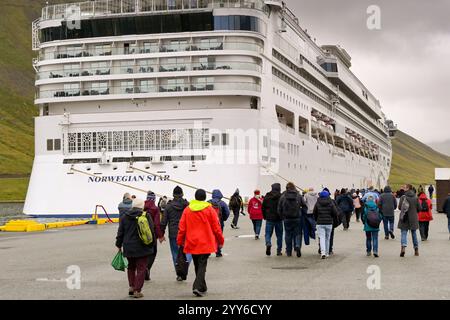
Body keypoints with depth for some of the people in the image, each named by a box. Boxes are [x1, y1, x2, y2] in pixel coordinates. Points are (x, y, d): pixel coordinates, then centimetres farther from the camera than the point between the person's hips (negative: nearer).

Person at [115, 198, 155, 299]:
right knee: (141, 269, 4)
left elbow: (120, 233, 7)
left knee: (131, 267, 20)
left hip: (128, 248, 3)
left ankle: (131, 287, 12)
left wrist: (119, 245, 18)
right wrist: (151, 245, 5)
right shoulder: (146, 216, -8)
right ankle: (137, 290, 1)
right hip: (142, 248, -3)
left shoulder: (124, 217, 2)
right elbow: (151, 231, -6)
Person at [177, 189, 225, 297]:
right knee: (202, 265, -2)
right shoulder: (209, 209, -6)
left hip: (192, 243, 3)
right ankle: (198, 287, -17)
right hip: (205, 243, -3)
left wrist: (180, 241, 14)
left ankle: (202, 287, 26)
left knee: (197, 265, 17)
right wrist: (220, 241, 9)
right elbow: (216, 227, -3)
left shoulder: (187, 210, 1)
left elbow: (182, 227, 3)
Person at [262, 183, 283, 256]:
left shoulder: (267, 196, 1)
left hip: (269, 218, 1)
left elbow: (263, 207, 5)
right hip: (279, 219, -1)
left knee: (268, 233, 5)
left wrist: (265, 217, 15)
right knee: (279, 235, 9)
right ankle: (279, 251, 11)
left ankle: (268, 244, -24)